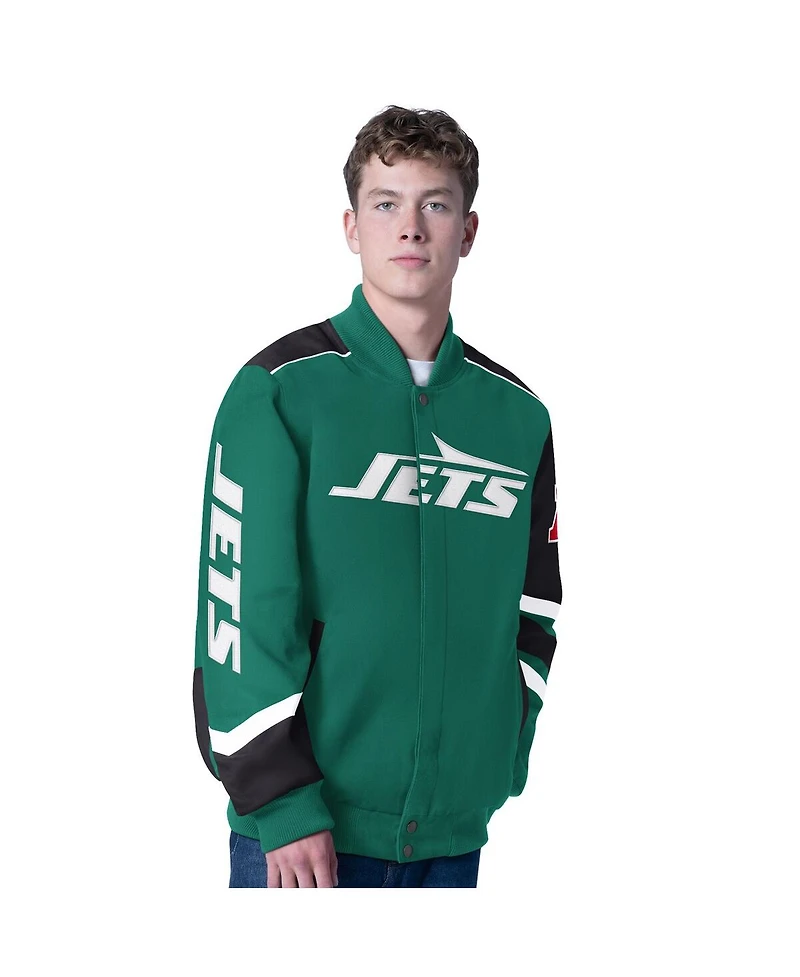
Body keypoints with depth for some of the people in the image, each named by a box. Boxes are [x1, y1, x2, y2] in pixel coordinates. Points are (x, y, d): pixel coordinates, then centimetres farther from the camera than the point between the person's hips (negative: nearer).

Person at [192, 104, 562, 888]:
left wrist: (503, 774, 5)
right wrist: (285, 807, -14)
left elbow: (534, 617, 14)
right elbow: (241, 611, -10)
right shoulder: (281, 390, -5)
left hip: (453, 833, 4)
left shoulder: (517, 416, 9)